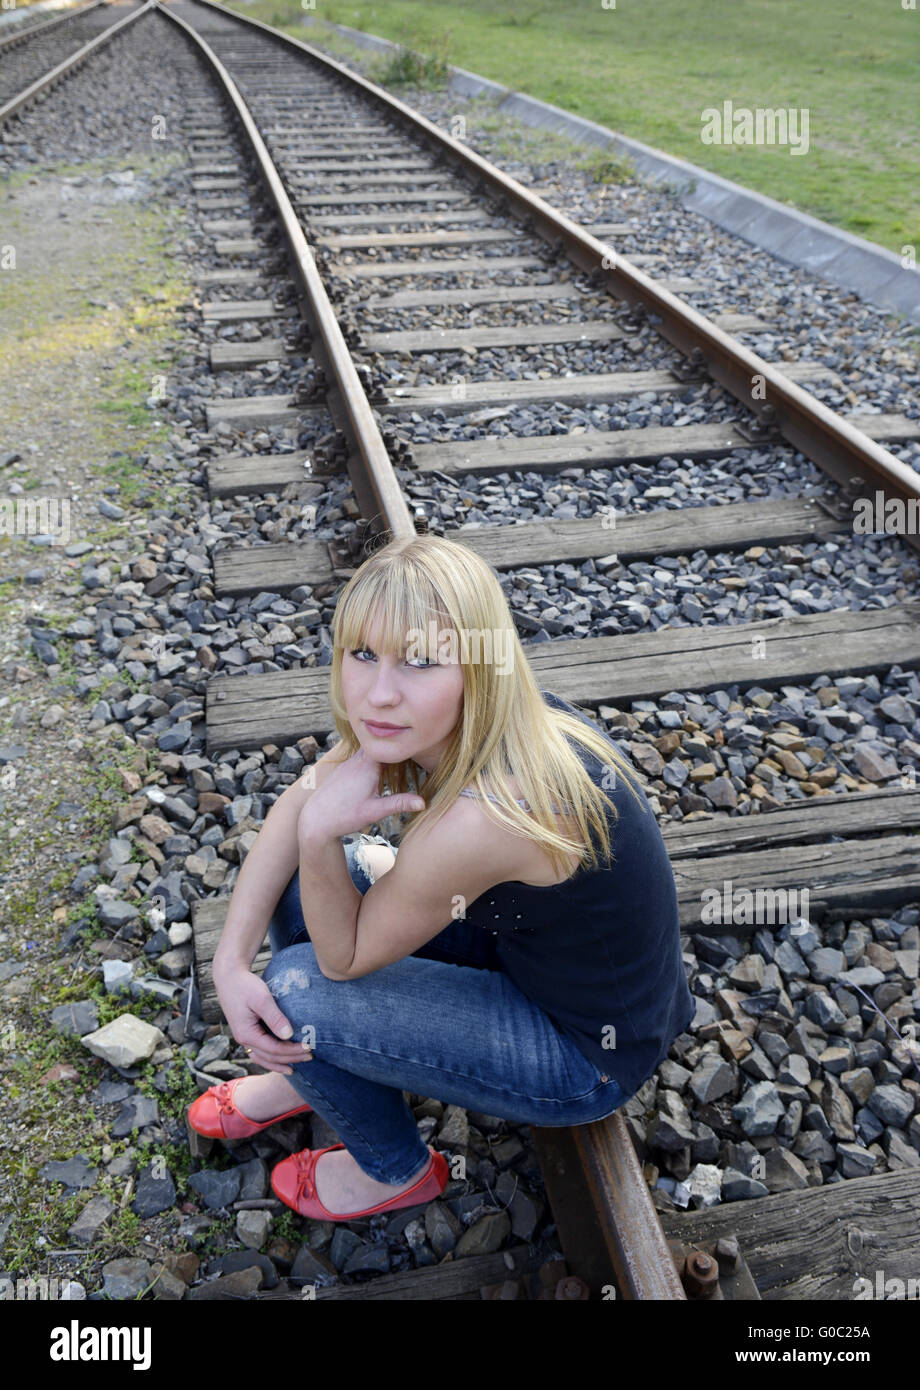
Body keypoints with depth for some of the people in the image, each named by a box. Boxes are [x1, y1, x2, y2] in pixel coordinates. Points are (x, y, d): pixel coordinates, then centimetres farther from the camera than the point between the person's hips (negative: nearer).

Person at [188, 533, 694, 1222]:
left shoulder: (481, 820, -39)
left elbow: (343, 958, -21)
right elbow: (298, 805, -3)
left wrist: (320, 835, -36)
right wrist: (231, 961, -11)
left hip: (592, 1055, -7)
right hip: (525, 934, 7)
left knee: (299, 993, -15)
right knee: (301, 877, 1)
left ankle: (398, 1171, 17)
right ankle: (307, 1072, 30)